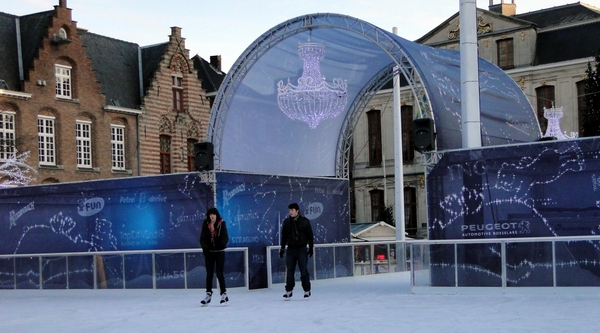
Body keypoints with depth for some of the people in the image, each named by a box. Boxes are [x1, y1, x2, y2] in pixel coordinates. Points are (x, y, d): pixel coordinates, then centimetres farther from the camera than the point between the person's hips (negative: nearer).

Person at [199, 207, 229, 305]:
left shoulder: (222, 224, -5)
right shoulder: (205, 224, 0)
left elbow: (225, 238, -8)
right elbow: (202, 238, -2)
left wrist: (221, 245, -25)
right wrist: (205, 248, -16)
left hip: (219, 252, -2)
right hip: (209, 252, 2)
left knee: (219, 273, -2)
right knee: (209, 274, 5)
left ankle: (224, 293, 7)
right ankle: (208, 294, 10)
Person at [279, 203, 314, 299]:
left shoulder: (305, 221, -2)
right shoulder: (286, 222, 5)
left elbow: (310, 235, 2)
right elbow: (284, 236, 12)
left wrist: (311, 248, 0)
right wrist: (282, 248, 11)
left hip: (302, 249, -3)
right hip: (290, 249, 3)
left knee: (304, 270, -4)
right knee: (289, 271, 2)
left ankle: (307, 290, 4)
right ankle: (289, 290, 9)